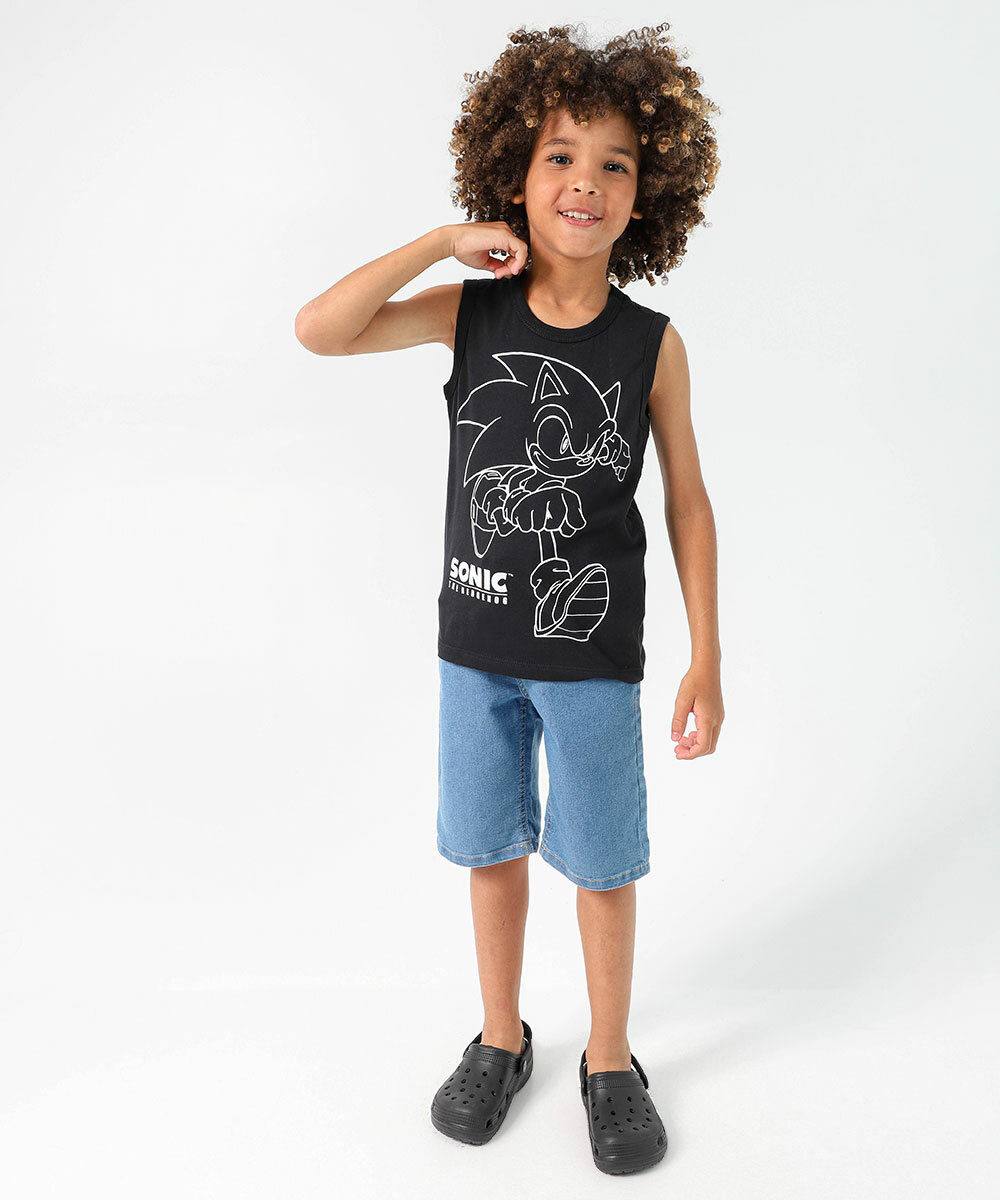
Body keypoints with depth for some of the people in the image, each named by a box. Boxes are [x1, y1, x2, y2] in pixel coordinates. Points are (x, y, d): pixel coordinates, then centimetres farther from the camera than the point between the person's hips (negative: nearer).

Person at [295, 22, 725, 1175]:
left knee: (603, 866, 12)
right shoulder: (469, 310, -4)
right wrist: (447, 242, -17)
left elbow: (687, 502, -2)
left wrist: (706, 656, -3)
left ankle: (609, 1060, 36)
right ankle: (501, 1039, 40)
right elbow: (317, 331, -14)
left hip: (593, 658, -1)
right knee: (491, 850, 17)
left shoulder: (652, 344, -7)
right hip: (475, 648, 2)